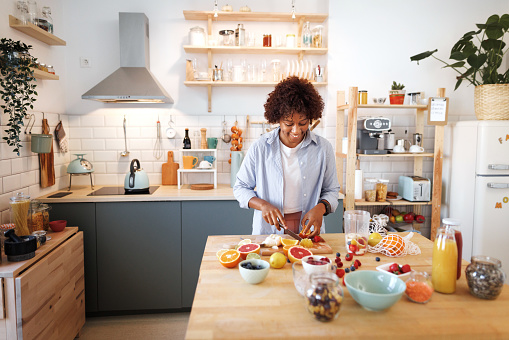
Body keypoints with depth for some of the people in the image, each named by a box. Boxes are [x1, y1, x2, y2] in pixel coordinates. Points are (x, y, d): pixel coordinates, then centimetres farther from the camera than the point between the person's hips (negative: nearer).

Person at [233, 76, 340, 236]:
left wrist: (321, 208, -10)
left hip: (308, 232, 1)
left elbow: (331, 191, 11)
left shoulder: (323, 148, 2)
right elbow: (240, 188, 7)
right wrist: (262, 205, -11)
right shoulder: (259, 148, -2)